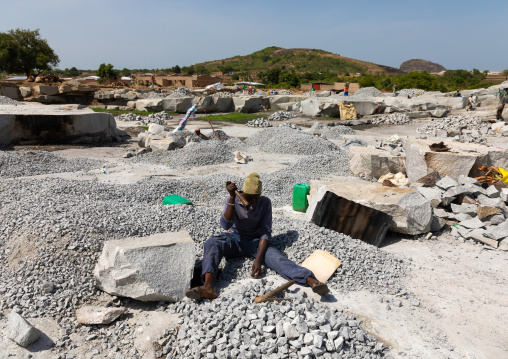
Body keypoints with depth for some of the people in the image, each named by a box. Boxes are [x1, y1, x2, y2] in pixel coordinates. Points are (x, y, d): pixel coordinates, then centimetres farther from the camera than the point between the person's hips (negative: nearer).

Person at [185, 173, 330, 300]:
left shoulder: (265, 203, -7)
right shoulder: (233, 200, -7)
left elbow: (266, 232, -11)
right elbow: (226, 225, -21)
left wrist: (258, 259, -24)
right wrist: (232, 198, -31)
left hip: (255, 240, 0)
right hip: (234, 239, 0)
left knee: (275, 257, -31)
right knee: (211, 243, -32)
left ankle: (312, 282, -50)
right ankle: (208, 287, -54)